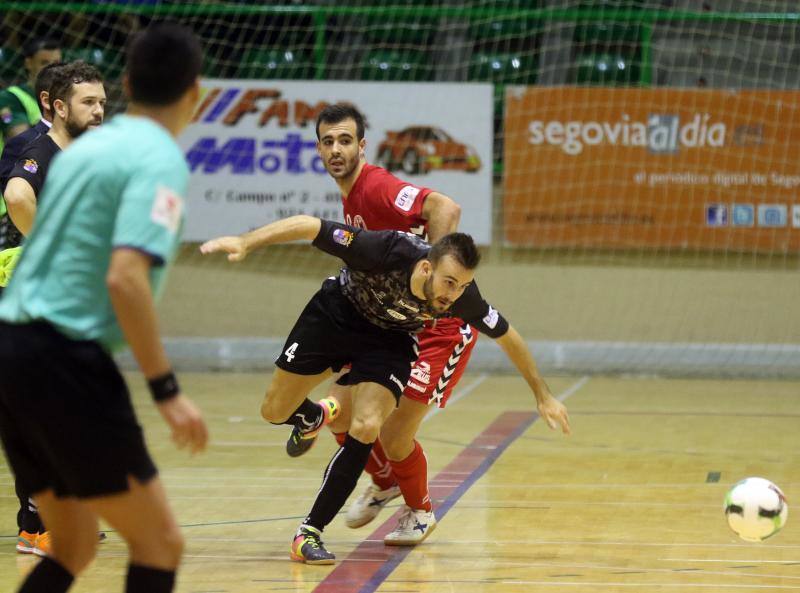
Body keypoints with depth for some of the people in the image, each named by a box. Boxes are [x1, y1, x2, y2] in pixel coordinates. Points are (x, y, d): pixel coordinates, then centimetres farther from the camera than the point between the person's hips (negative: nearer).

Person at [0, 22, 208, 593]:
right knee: (159, 543, -3)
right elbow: (124, 277, -21)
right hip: (64, 358, -9)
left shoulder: (85, 147, 17)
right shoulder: (160, 160, -9)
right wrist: (167, 389, -19)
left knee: (74, 546, 17)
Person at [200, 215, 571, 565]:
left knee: (365, 430, -20)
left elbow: (505, 334, -11)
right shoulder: (387, 251, -39)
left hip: (389, 340, 1)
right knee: (274, 412, 6)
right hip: (336, 314, -1)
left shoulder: (463, 298, -30)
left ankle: (310, 534, -8)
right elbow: (307, 226, -34)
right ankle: (312, 417, 45)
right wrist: (245, 242, -44)